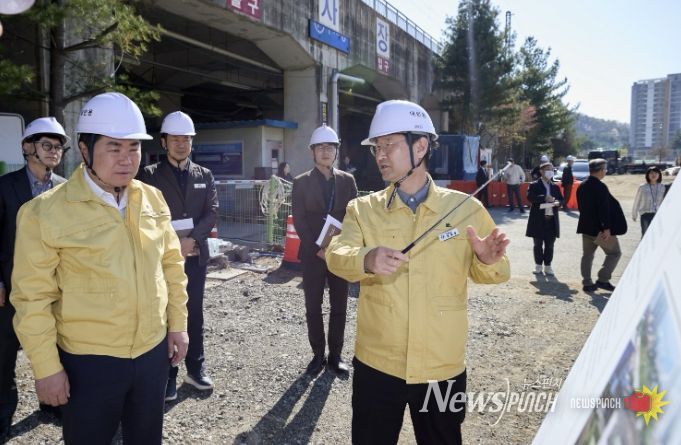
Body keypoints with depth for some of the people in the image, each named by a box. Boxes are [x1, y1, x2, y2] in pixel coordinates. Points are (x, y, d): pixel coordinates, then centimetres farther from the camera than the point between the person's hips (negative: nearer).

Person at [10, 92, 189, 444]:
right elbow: (33, 298, -11)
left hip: (153, 350, 4)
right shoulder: (46, 212, -14)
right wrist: (47, 368, -9)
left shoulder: (152, 198, 0)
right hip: (88, 361, -4)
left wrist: (177, 323, 7)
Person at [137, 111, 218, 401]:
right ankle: (168, 375, 15)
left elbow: (212, 213, 1)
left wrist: (191, 238, -14)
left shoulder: (204, 176, 10)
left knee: (194, 313, 11)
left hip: (195, 255, 3)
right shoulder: (150, 175, 1)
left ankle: (195, 368, 25)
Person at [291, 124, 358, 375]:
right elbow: (299, 221, -3)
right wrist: (317, 248, -13)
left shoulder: (347, 180, 6)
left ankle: (335, 355, 19)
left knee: (339, 307, 7)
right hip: (313, 254, -1)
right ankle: (318, 354, 17)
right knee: (313, 308, 5)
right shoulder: (301, 182, 2)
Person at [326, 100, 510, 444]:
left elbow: (486, 273, 5)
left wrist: (487, 261, -19)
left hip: (443, 366, 0)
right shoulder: (363, 209, -1)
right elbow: (337, 255, -17)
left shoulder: (465, 208, -3)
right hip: (376, 364, 1)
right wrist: (366, 260, -39)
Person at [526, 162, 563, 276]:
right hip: (538, 219, -4)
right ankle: (538, 265, 17)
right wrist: (544, 198, -25)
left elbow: (561, 199, 12)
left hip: (552, 219, 4)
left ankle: (547, 265, 16)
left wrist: (557, 202, -11)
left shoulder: (555, 186, 13)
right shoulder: (534, 185, -2)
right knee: (538, 244, 7)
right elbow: (530, 197, -16)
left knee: (550, 245, 7)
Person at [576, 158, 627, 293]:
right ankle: (603, 280, 3)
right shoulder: (600, 187, -18)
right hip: (599, 228, -8)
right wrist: (607, 228, -18)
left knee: (587, 255, 13)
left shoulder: (582, 186, 9)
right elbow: (604, 209, -20)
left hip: (586, 227, 8)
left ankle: (587, 283, 15)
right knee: (614, 253, 6)